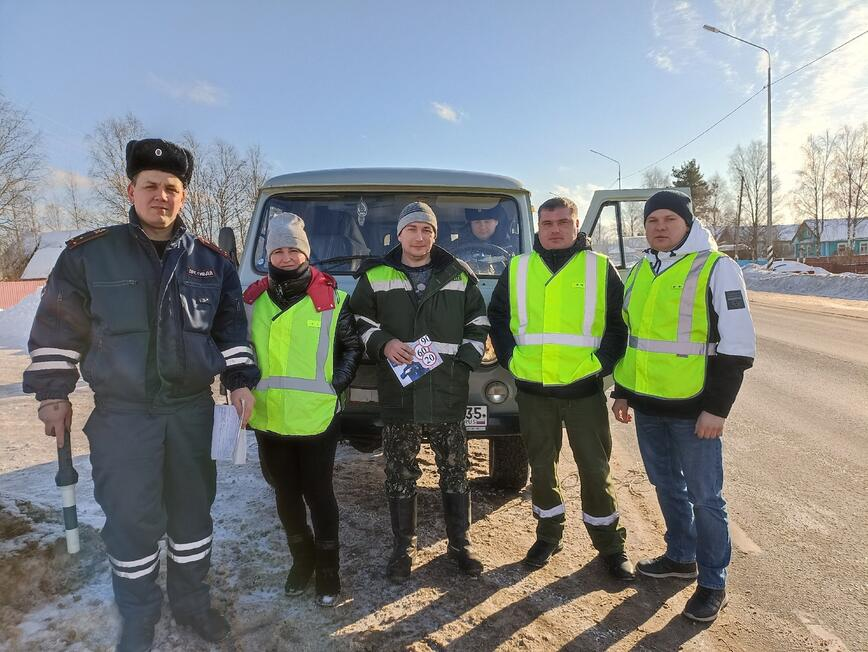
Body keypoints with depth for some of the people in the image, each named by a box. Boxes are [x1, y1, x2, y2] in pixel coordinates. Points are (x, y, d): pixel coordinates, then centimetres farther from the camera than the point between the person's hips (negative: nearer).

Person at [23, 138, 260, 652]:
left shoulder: (211, 260, 3)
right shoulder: (90, 253, -4)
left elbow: (232, 326, 10)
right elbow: (58, 326, 4)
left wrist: (240, 380, 1)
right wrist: (53, 393, 4)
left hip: (193, 409, 2)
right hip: (122, 415, -2)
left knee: (193, 508, 14)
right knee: (131, 519, 4)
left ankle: (192, 602, 35)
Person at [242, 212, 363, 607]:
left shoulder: (331, 299, -4)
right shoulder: (253, 300, 5)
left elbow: (352, 348, 3)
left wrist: (334, 385, -7)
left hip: (317, 419, -3)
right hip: (269, 419, 4)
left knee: (318, 494, 7)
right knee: (285, 495, 16)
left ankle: (328, 569, 25)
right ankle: (302, 559, 37)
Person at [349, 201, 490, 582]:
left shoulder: (459, 276, 8)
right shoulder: (375, 276, 6)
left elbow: (478, 325, 11)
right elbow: (358, 322, 9)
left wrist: (464, 362, -1)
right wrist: (383, 343, -9)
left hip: (449, 394, 1)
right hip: (397, 394, 0)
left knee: (455, 472, 10)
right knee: (400, 476, 8)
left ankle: (460, 543, 27)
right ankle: (403, 547, 25)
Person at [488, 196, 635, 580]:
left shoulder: (600, 268, 2)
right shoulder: (517, 270, 6)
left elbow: (621, 321, 4)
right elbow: (496, 316, 14)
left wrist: (603, 361, -6)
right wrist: (510, 358, 3)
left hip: (584, 389, -1)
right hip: (533, 391, 2)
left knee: (595, 470, 7)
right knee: (541, 468, 13)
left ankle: (610, 545, 25)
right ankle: (548, 536, 32)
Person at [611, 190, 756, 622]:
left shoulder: (716, 268, -9)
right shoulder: (640, 271, 10)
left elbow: (737, 344, -12)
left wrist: (717, 408, -15)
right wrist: (622, 391, 15)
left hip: (692, 408, -6)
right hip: (647, 405, 6)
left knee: (704, 497, 5)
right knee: (666, 485, 18)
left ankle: (713, 584, 22)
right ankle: (680, 557, 37)